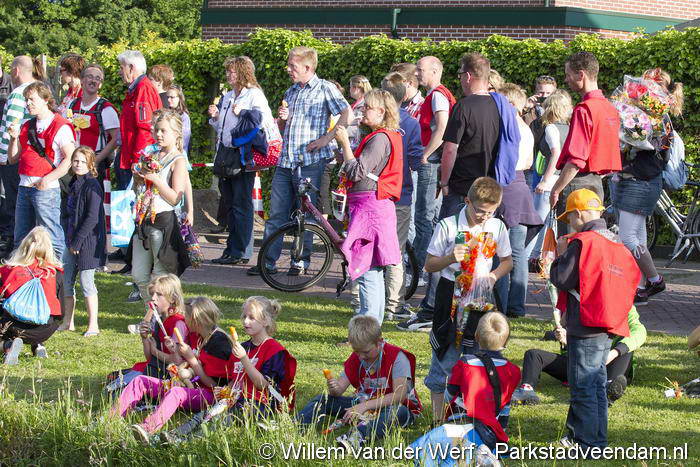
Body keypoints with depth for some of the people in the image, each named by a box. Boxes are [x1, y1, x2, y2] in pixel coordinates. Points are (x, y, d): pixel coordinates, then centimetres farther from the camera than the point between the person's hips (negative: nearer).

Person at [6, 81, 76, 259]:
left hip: (46, 189, -8)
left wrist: (47, 180, -19)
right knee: (21, 239, 11)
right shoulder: (27, 127, 17)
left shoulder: (60, 127, -6)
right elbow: (13, 159, 19)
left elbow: (70, 159, -13)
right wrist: (14, 139, 1)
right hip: (24, 187, 8)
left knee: (51, 237, -7)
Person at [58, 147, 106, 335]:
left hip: (88, 241, -9)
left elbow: (92, 217, -19)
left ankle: (93, 325, 2)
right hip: (72, 241, 9)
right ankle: (68, 322, 22)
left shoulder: (92, 186, -14)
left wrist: (78, 241, -18)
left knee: (86, 282, -5)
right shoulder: (74, 184, 13)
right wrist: (70, 238, 10)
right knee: (67, 281, 12)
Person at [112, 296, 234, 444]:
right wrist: (175, 351, 2)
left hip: (210, 395, -10)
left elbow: (212, 383, -15)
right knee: (140, 381, 1)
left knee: (176, 392, -42)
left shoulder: (219, 341, -11)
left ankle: (147, 428, -68)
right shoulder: (198, 338, 18)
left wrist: (191, 358, -14)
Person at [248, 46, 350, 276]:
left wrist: (326, 138, -16)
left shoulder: (325, 88, -2)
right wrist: (282, 118, 4)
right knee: (276, 213, 3)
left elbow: (347, 114, -10)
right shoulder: (290, 92, 20)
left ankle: (301, 260, 9)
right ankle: (268, 260, 5)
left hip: (310, 162, -6)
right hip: (285, 162, 6)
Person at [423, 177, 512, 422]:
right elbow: (429, 265, -2)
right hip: (451, 294, -3)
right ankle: (438, 419, 9)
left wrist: (495, 275, -6)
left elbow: (507, 261, 16)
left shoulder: (497, 227, 2)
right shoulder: (448, 226, -7)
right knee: (445, 356, 0)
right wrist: (450, 258, -22)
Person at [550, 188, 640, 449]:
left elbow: (562, 279, -15)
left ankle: (588, 443, -1)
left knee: (583, 387, -3)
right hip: (608, 329, 9)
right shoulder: (615, 243, 10)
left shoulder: (582, 242, -15)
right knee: (596, 384, 17)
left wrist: (561, 255, 3)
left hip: (585, 328, -9)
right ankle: (597, 439, 24)